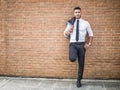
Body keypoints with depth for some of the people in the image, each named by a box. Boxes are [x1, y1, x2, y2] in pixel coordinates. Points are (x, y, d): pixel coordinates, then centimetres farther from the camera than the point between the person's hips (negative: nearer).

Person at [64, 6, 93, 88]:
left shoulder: (85, 23, 4)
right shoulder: (70, 23, 5)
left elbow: (91, 34, 10)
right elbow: (65, 34, 11)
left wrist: (89, 44, -3)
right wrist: (68, 31, -12)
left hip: (82, 44, 1)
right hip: (73, 44, -1)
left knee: (81, 64, 7)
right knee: (72, 59, -31)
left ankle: (79, 80, 25)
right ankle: (75, 56, 7)